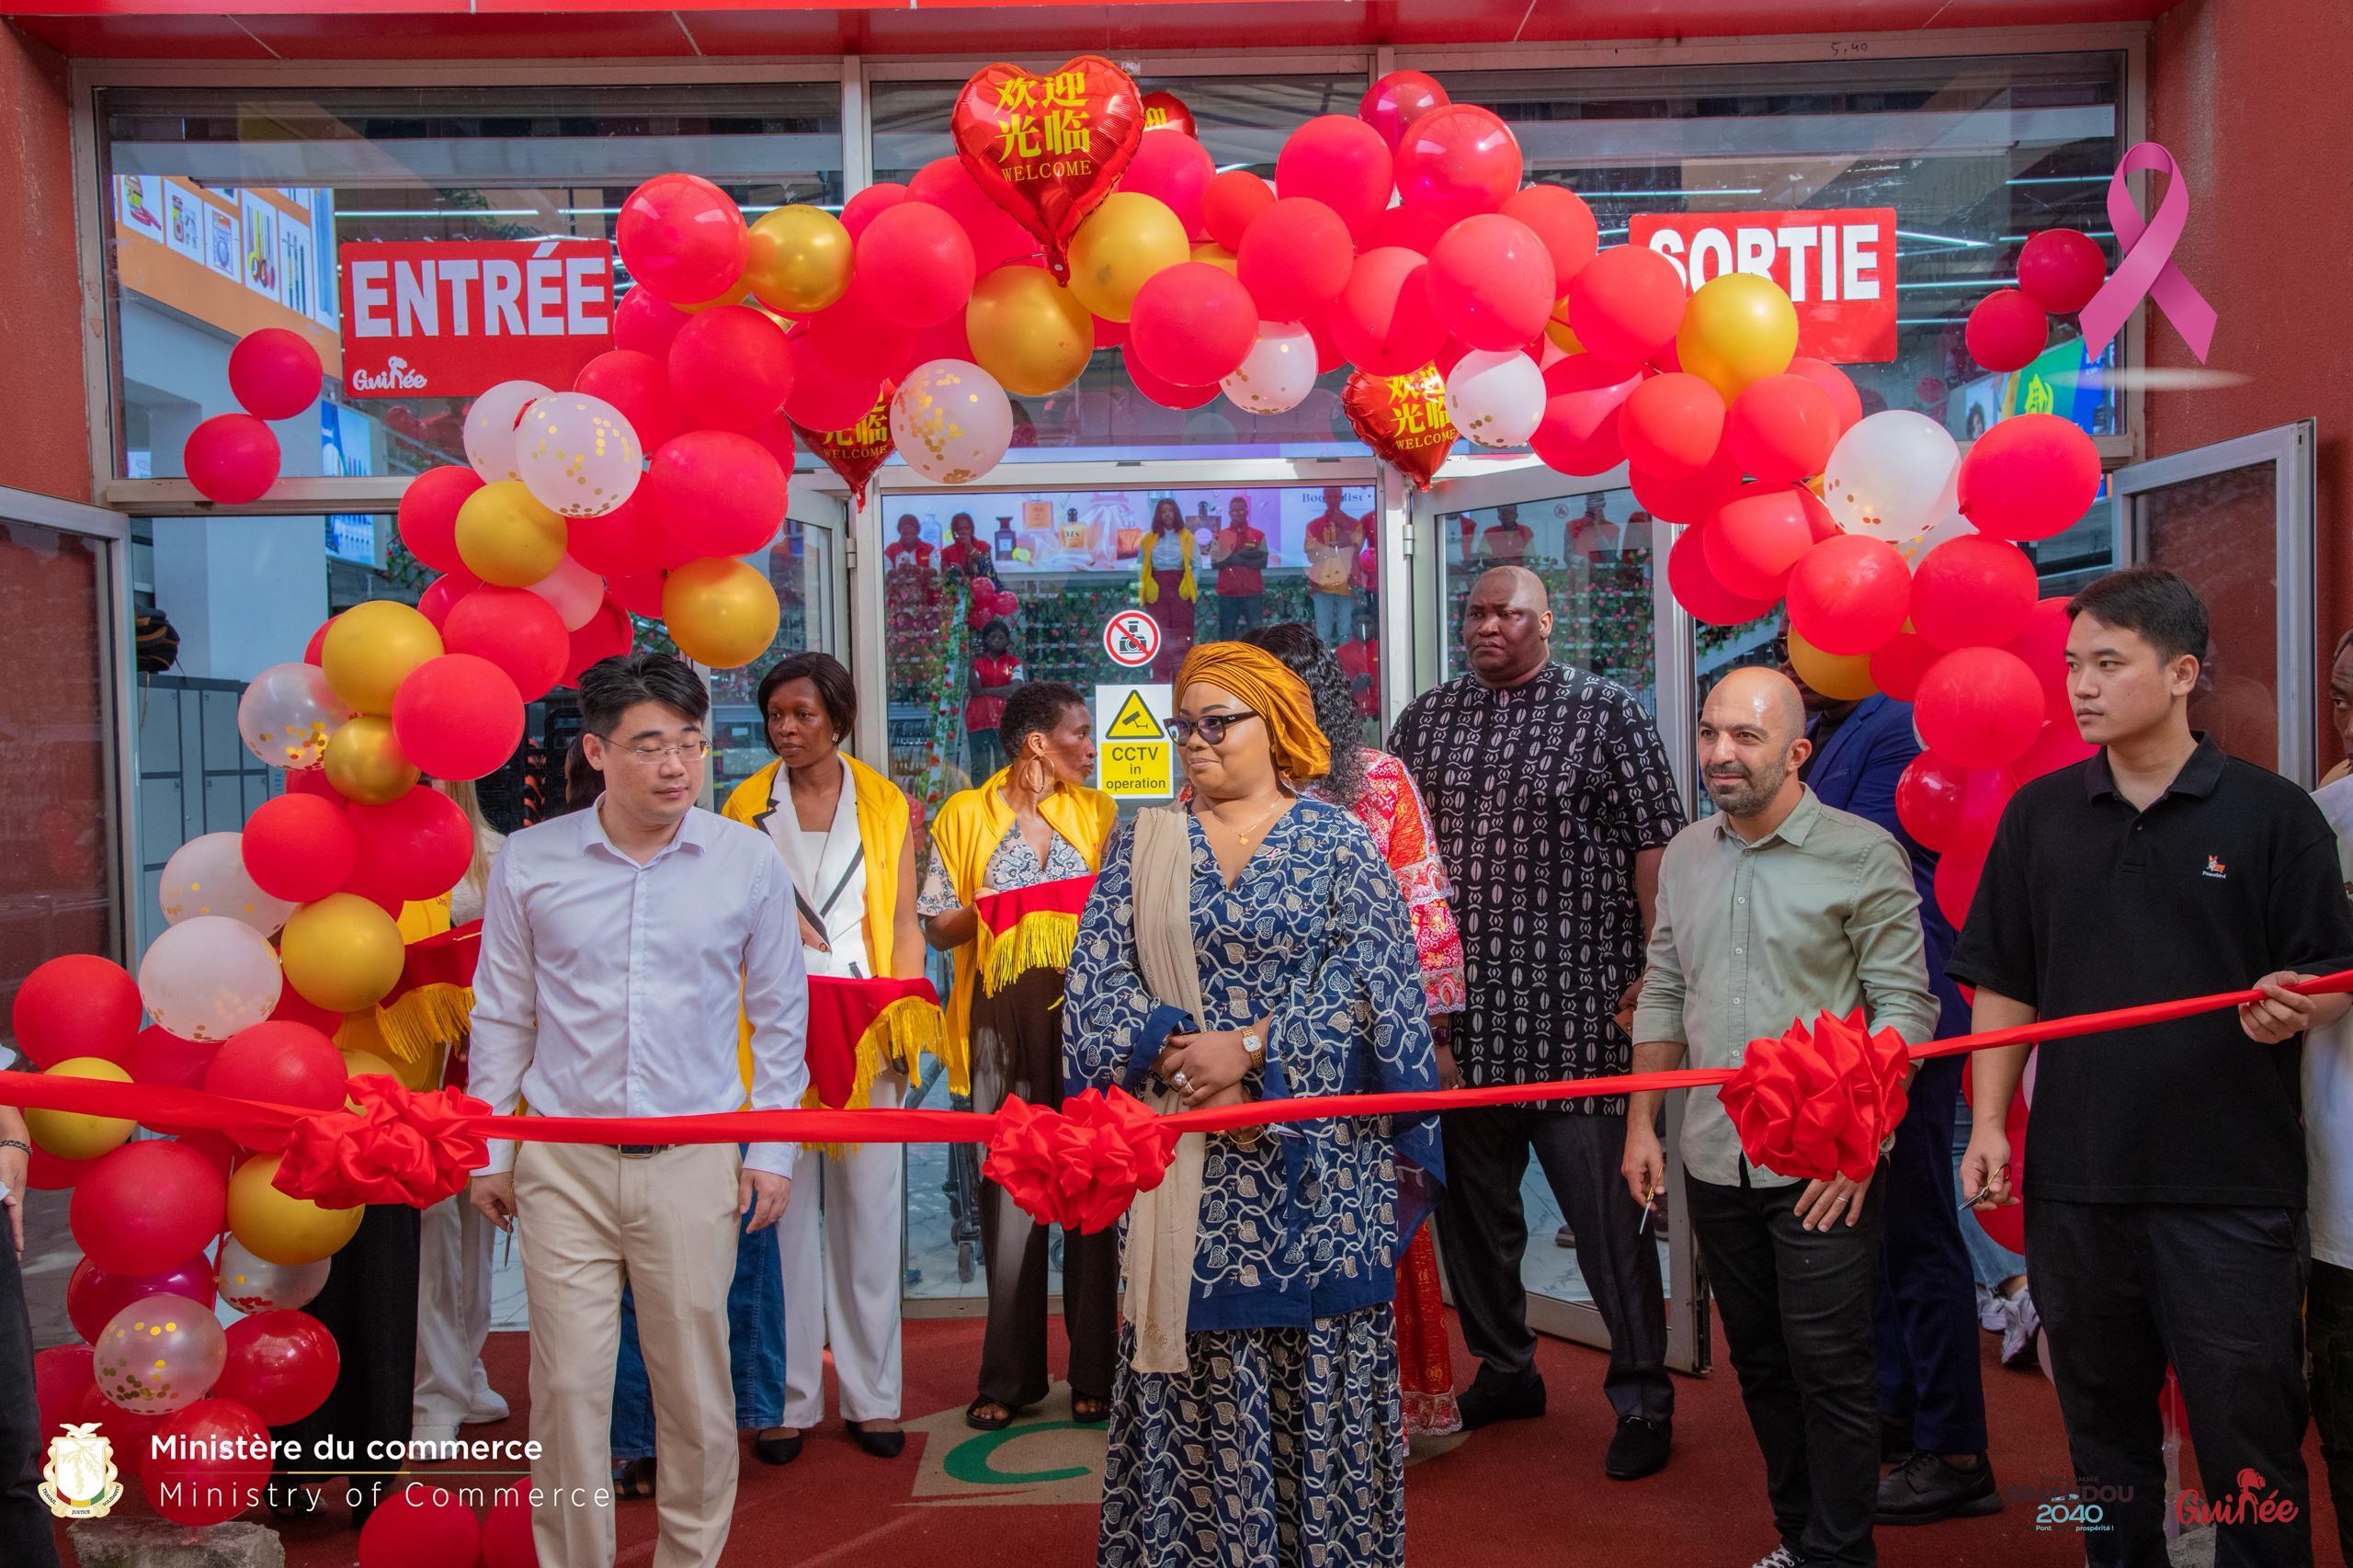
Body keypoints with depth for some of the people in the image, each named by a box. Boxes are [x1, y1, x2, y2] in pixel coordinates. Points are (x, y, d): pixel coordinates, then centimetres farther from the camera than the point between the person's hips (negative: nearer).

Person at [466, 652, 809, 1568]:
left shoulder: (748, 863, -2)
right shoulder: (529, 863, -1)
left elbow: (779, 1015, 6)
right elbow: (501, 1018, 9)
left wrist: (771, 1150, 4)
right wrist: (490, 1153, 9)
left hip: (695, 1162, 0)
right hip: (564, 1164, 0)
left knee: (694, 1381, 8)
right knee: (568, 1385, 4)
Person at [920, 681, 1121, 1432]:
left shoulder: (1098, 812, 12)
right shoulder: (967, 813, 7)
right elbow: (937, 926, 5)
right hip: (1002, 1018, -1)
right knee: (1009, 1191, 2)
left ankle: (1094, 1371, 11)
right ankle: (1010, 1375, 13)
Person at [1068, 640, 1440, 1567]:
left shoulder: (1337, 843, 2)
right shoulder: (1144, 845, 9)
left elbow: (1367, 982, -7)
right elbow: (1095, 981, 1)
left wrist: (1250, 1048, -15)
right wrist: (1178, 1054, -14)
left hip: (1316, 1157, -2)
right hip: (1184, 1162, 2)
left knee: (1317, 1360, 4)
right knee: (1194, 1364, 5)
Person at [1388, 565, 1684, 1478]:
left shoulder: (1607, 712, 1)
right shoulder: (1425, 720, 13)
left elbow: (1657, 843, -3)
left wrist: (1656, 972, -11)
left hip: (1575, 1008, -4)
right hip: (1454, 1009, 5)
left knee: (1607, 1209, -1)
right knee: (1469, 1200, 14)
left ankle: (1642, 1399, 15)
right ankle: (1504, 1369, 32)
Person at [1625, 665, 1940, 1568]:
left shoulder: (1862, 854, -7)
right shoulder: (1686, 856, 9)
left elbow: (1904, 1005, -9)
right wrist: (1642, 1123, 11)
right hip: (1715, 1158, 5)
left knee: (1829, 1369, 1)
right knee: (1759, 1361, 15)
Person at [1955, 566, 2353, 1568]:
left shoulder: (2272, 813, -1)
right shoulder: (2038, 815, 8)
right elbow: (2004, 986, 10)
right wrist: (1989, 1122, 2)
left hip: (2231, 1186, -3)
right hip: (2076, 1181, 3)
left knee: (2249, 1441, 3)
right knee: (2103, 1429, 14)